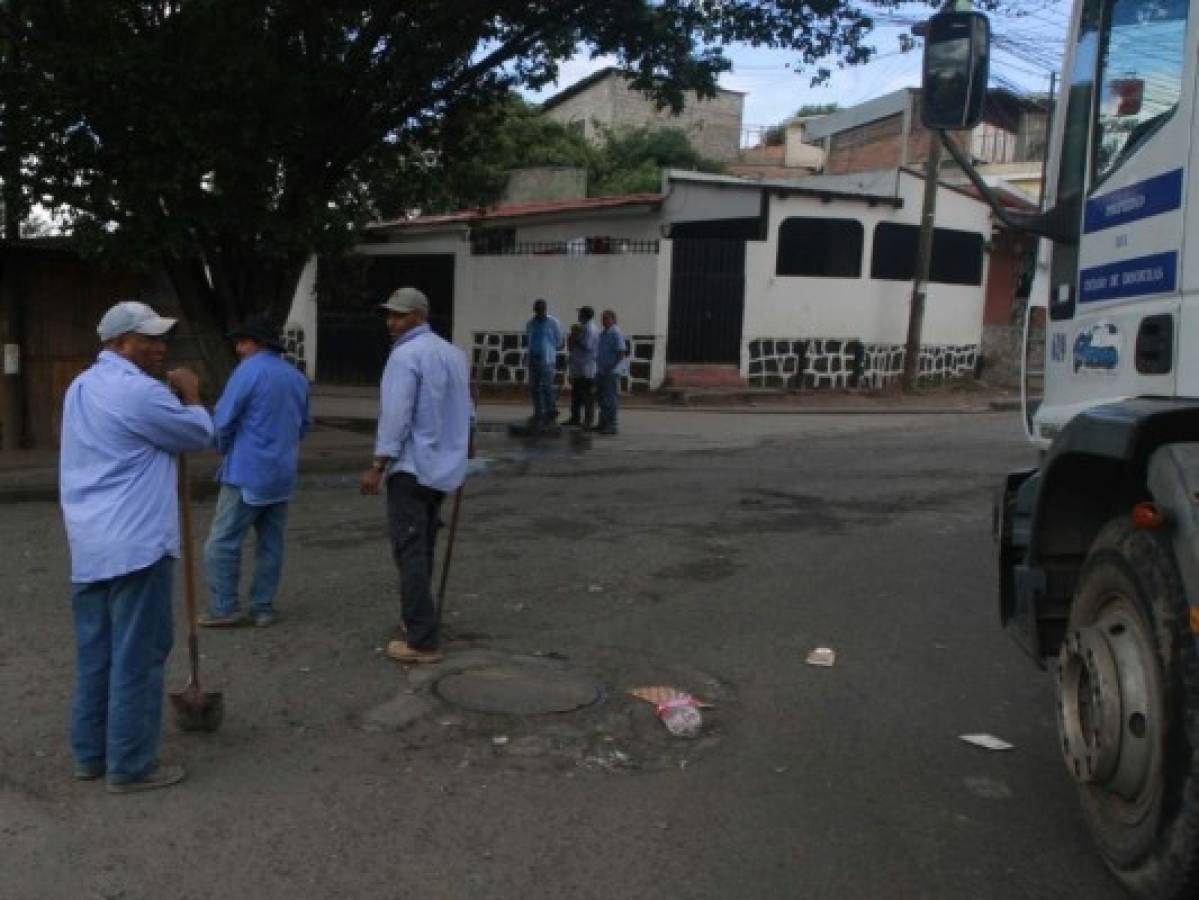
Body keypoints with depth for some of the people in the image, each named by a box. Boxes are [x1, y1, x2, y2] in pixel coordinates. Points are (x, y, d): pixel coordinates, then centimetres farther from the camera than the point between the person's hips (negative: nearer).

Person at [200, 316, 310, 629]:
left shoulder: (249, 371, -11)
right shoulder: (297, 376, 11)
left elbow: (223, 419, -10)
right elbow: (304, 424, 18)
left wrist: (224, 449, 7)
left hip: (247, 472, -7)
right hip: (283, 474, 7)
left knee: (223, 542, 0)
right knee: (271, 543, 10)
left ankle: (224, 608, 0)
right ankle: (263, 608, 14)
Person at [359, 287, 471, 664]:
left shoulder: (406, 355, -13)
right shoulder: (453, 353, 13)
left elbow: (396, 416, -20)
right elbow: (465, 413, 16)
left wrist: (377, 467, -18)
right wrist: (460, 453, 26)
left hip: (411, 467, -9)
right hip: (442, 466, 9)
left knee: (410, 553, -5)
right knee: (423, 550, 19)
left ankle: (422, 641, -5)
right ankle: (418, 622, 31)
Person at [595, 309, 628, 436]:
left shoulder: (617, 334, -11)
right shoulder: (602, 334, 17)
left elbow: (621, 354, -16)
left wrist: (610, 368, -19)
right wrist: (599, 368, 13)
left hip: (612, 372, -9)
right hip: (602, 371, 9)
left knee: (611, 399, -7)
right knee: (602, 398, 13)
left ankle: (611, 425, -3)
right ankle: (603, 424, 21)